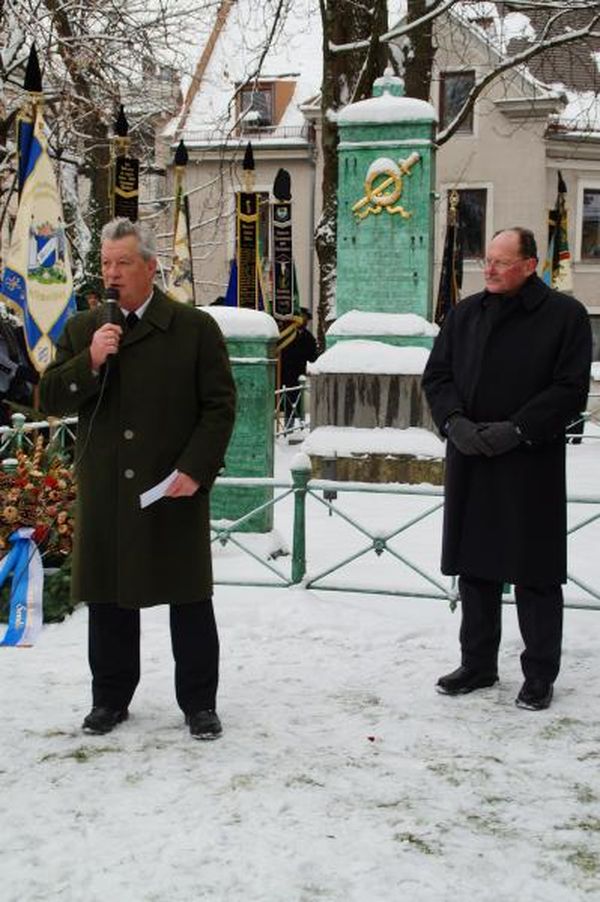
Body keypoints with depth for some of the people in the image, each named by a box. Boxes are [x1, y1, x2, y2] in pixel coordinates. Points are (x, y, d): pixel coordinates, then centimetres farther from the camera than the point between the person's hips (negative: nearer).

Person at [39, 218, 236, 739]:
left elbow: (220, 406, -3)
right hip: (105, 494, 3)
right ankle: (110, 698, 26)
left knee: (190, 599, 5)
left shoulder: (195, 328, -2)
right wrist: (90, 362, -14)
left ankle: (199, 702, 18)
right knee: (108, 598, 11)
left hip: (176, 490, -3)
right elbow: (51, 400, 3)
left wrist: (194, 469, -13)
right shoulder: (82, 331, 8)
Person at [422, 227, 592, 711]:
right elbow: (436, 375, 12)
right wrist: (455, 421, -7)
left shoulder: (565, 315, -3)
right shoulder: (465, 314, 11)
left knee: (536, 574, 2)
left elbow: (570, 389, -8)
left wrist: (516, 430, -16)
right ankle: (478, 664, 26)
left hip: (532, 465, -4)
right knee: (475, 566, 12)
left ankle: (540, 675, 15)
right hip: (470, 462, 5)